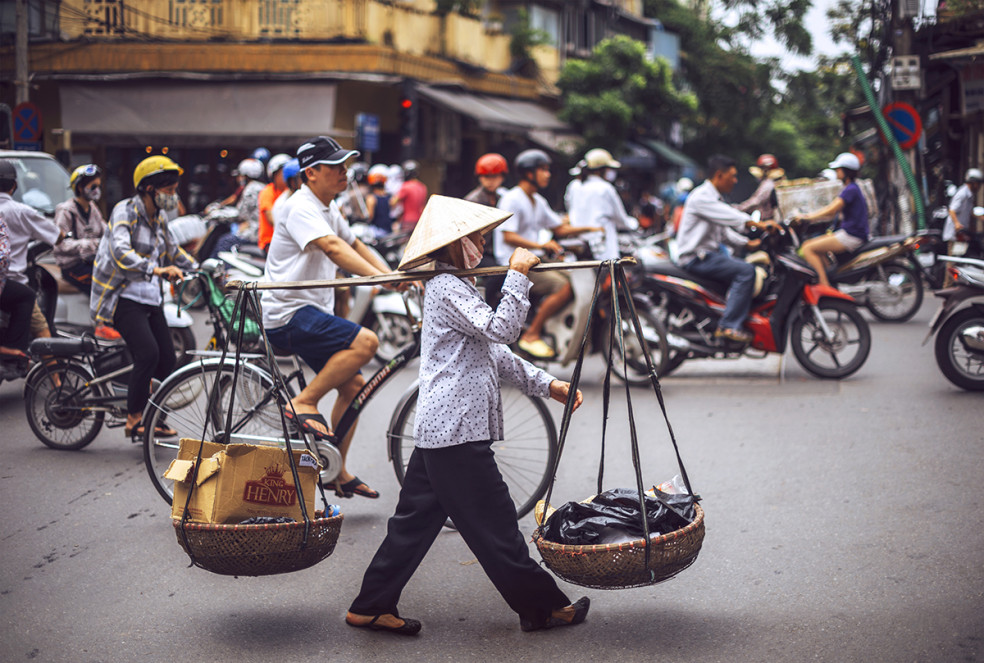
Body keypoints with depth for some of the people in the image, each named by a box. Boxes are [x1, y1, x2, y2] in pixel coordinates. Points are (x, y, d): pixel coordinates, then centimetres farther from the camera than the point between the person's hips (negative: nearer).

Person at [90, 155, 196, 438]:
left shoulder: (159, 217, 12)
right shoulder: (125, 212, -13)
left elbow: (171, 250, 31)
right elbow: (121, 251, -31)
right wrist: (157, 269, -44)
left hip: (150, 298, 8)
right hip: (122, 297, -8)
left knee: (167, 360, 1)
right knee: (148, 354, -24)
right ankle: (133, 421, -13)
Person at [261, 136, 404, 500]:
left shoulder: (329, 208, 15)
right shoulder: (301, 208, -17)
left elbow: (355, 245, 24)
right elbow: (333, 248, -32)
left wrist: (394, 277, 12)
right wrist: (381, 277, -42)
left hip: (313, 313, 10)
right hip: (289, 315, -10)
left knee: (354, 385, 8)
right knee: (365, 342, -26)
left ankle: (335, 471, 17)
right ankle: (303, 403, -15)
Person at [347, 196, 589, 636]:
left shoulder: (453, 286, 21)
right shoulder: (448, 288, -12)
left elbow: (494, 353, 24)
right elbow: (501, 328, -23)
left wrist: (547, 384, 21)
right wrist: (518, 276, -16)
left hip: (436, 430, 10)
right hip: (457, 432, -10)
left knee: (416, 519, 12)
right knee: (494, 524, 0)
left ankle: (372, 607, 15)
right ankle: (541, 607, 9)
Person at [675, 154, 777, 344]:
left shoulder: (716, 199, 20)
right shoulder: (701, 197, -13)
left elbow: (724, 232, 23)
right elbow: (730, 217, -27)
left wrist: (748, 242, 10)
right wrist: (759, 224, -34)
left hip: (709, 253, 10)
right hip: (695, 257, -10)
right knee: (745, 270, -23)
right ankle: (729, 326, -27)